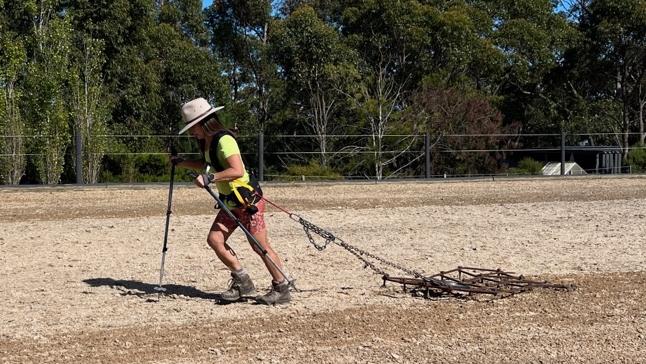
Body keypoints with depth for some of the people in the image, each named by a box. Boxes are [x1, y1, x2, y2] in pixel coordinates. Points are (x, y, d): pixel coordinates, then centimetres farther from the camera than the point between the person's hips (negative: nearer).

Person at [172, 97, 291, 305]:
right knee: (214, 239, 1)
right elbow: (207, 165, 27)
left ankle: (282, 289, 5)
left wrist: (211, 177, -35)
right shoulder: (206, 142, 9)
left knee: (260, 246, -6)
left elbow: (238, 170, -31)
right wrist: (183, 163, 18)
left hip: (247, 198, -10)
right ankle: (242, 282, 10)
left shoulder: (223, 140, -21)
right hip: (229, 201, 10)